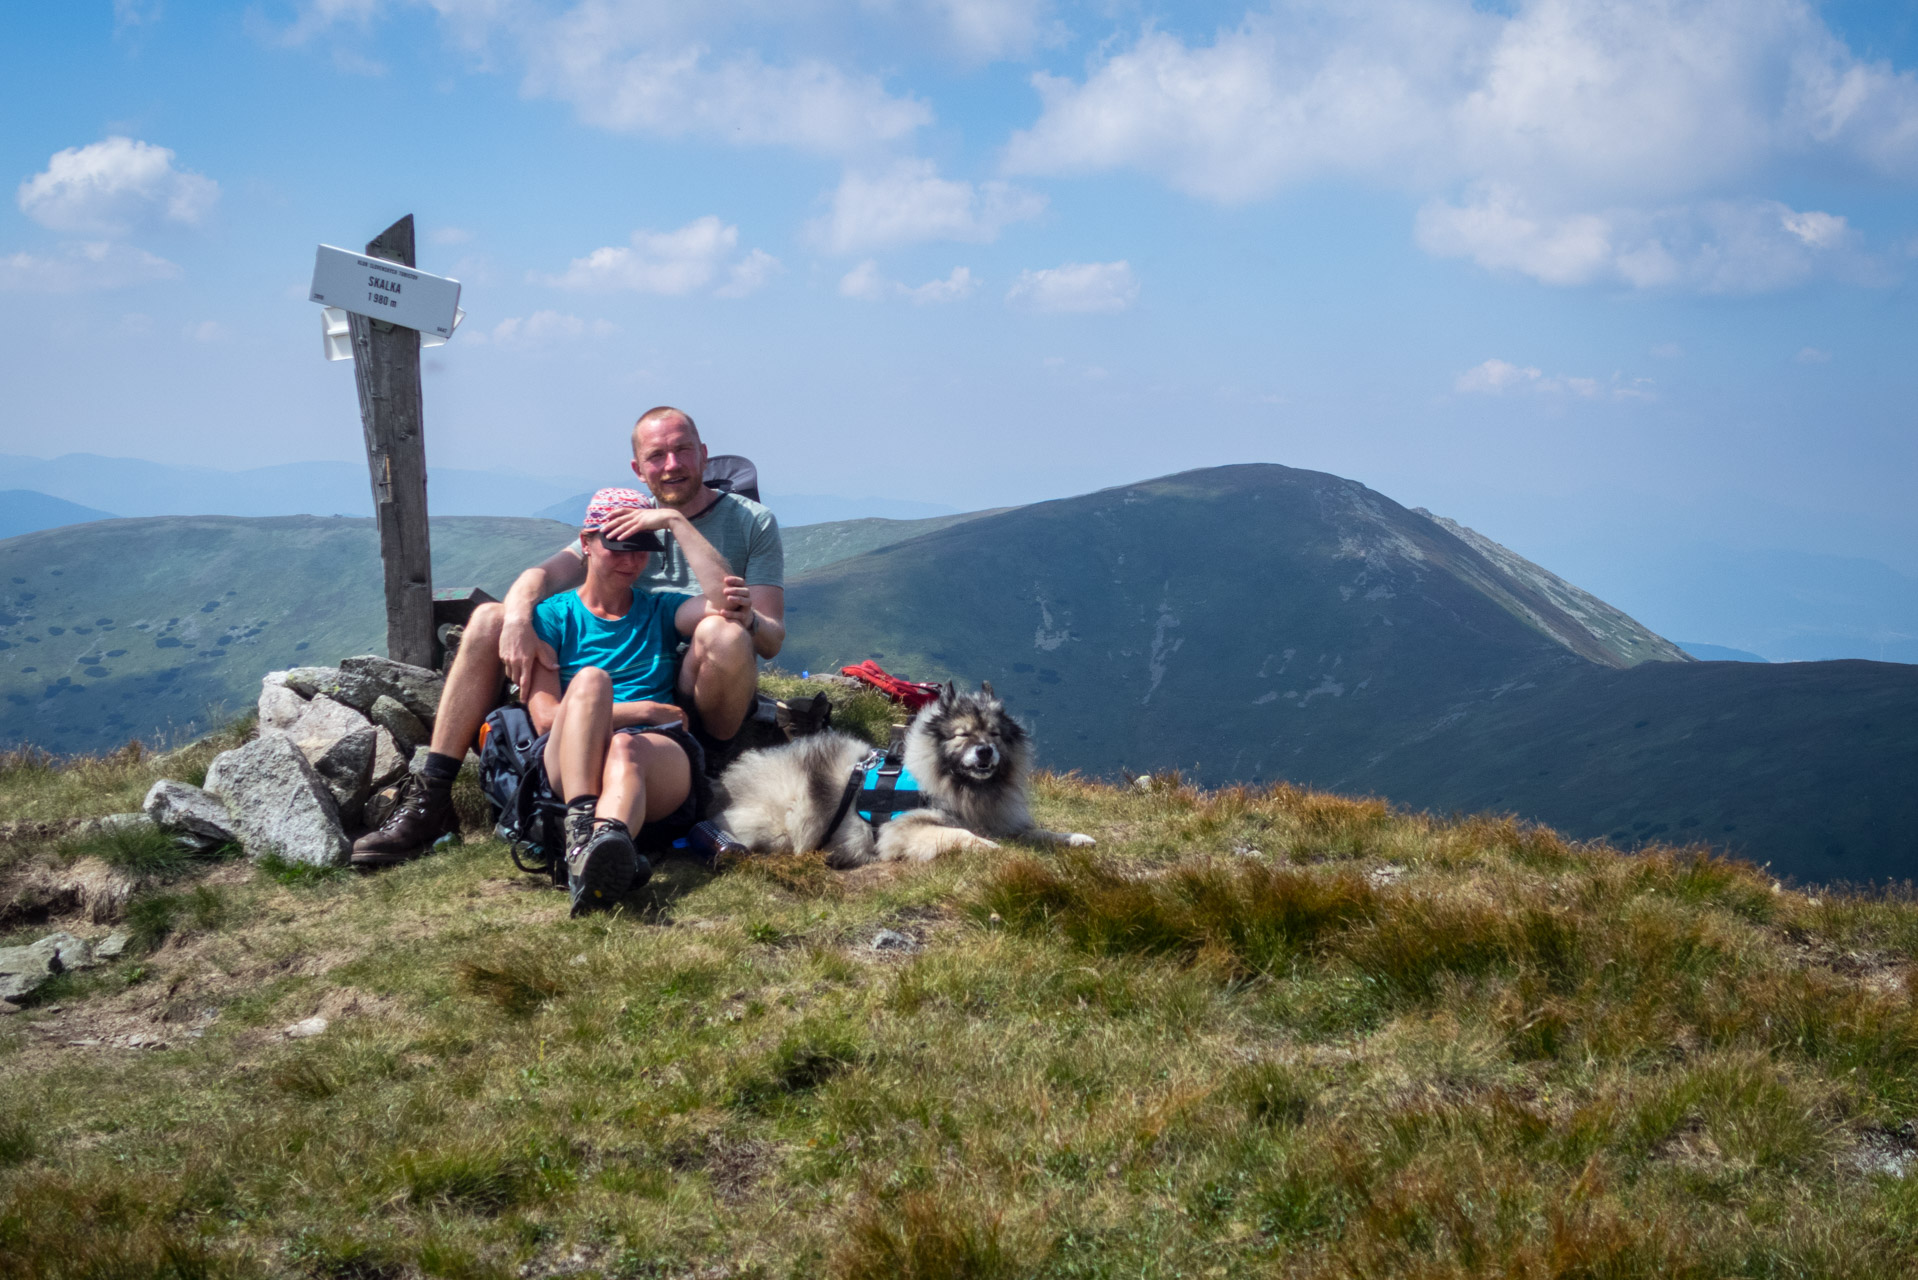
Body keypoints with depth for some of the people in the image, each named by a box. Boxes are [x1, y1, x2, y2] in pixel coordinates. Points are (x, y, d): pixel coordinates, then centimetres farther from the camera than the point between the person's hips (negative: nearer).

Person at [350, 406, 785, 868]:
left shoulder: (752, 523, 6)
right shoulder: (624, 521, 16)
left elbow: (771, 640, -2)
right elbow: (541, 575, 1)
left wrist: (747, 620, -27)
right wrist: (517, 622, -22)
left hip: (695, 698, -4)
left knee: (721, 632, -37)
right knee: (489, 619, -7)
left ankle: (715, 760, -16)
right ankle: (429, 802, -10)